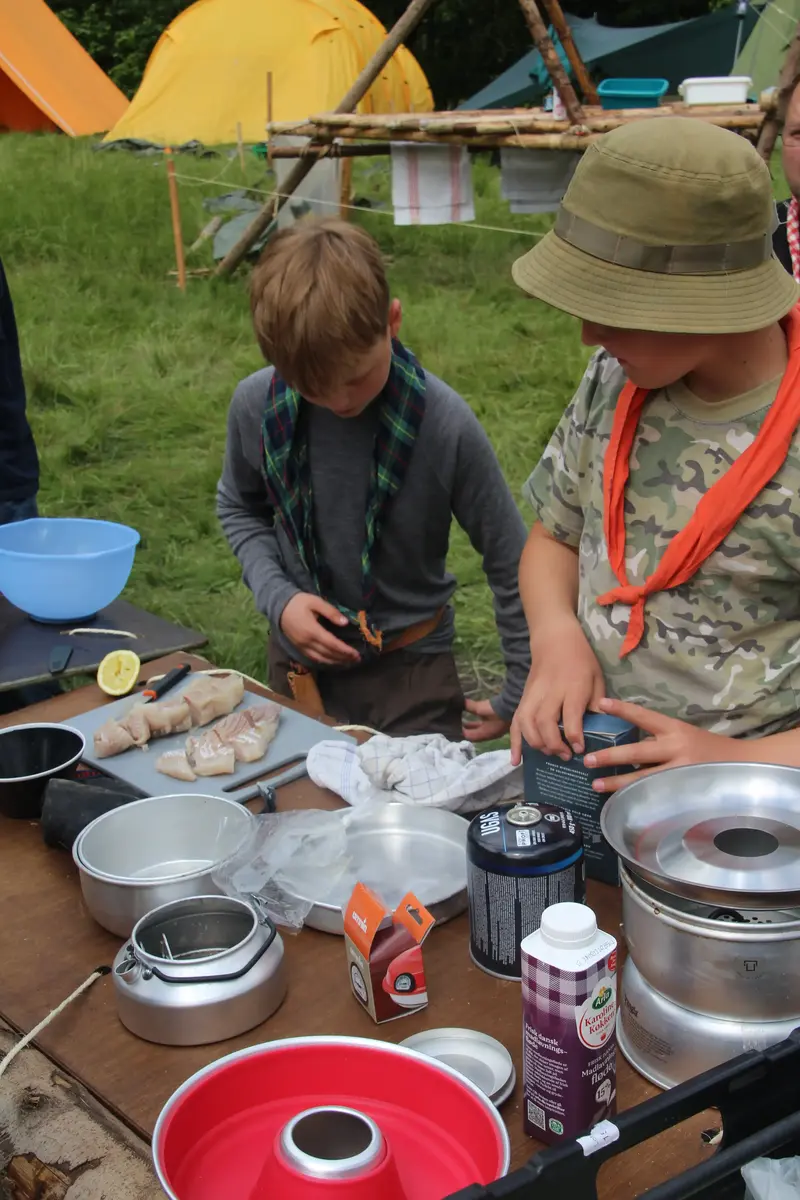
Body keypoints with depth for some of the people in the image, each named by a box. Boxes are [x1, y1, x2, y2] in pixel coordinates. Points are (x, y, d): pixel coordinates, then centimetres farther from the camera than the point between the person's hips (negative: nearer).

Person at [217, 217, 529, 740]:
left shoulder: (445, 423, -22)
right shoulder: (255, 405, -14)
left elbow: (512, 566, -11)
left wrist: (521, 697, -5)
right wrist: (277, 596, -9)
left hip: (412, 667, -2)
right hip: (299, 665, 3)